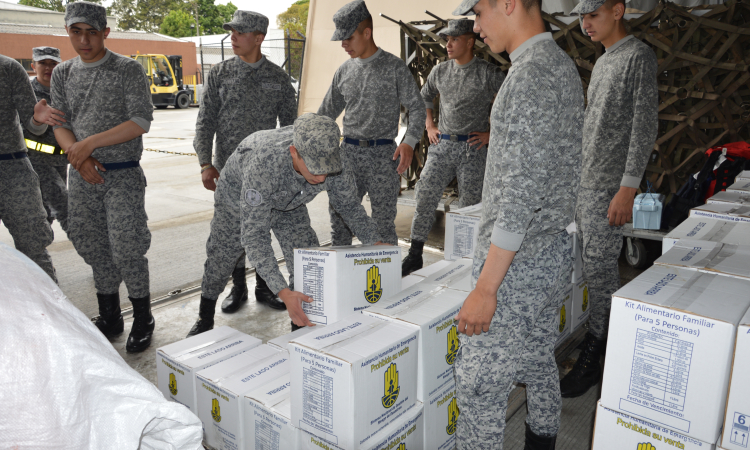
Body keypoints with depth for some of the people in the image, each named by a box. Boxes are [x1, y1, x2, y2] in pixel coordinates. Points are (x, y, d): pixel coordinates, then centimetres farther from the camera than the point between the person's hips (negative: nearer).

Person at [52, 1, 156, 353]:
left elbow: (141, 121, -12)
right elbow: (59, 124, 10)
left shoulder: (128, 70, -4)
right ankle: (109, 318, 26)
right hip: (82, 177, 5)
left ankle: (143, 321, 10)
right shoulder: (62, 74, 11)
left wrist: (91, 143, -15)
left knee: (126, 247, -7)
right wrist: (78, 156, -9)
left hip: (123, 174, -5)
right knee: (91, 246, 10)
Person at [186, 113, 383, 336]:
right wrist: (283, 293, -55)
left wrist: (377, 243, -20)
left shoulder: (332, 160, -35)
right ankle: (205, 320, 44)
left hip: (289, 204, 3)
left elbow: (349, 205, -13)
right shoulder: (263, 164, -49)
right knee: (221, 256, 16)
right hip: (238, 195, -2)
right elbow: (254, 235, -47)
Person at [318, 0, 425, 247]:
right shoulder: (344, 71, 11)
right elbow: (326, 112, 19)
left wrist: (410, 142, -19)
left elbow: (416, 107, -3)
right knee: (339, 216, 6)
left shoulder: (394, 67, -2)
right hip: (348, 153, 5)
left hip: (382, 154, -4)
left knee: (383, 222, 0)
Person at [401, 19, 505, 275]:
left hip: (473, 148, -3)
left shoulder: (488, 74, -4)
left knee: (470, 206, 3)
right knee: (425, 196, -3)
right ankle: (415, 255, 6)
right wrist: (429, 127, 15)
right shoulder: (440, 72, 10)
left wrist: (492, 133, -5)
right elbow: (424, 98, 27)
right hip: (442, 144, 4)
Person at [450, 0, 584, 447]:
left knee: (479, 384, 1)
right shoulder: (563, 65, 11)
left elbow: (521, 194, -25)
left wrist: (485, 288, -23)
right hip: (554, 249, 10)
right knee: (539, 364, 22)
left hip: (518, 261, -10)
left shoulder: (531, 75, -20)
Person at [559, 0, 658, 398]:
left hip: (608, 186, -8)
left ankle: (591, 361, 3)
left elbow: (645, 126, -14)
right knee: (601, 268, 12)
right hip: (583, 182, 8)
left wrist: (627, 188, -19)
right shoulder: (602, 63, 19)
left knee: (598, 269, -6)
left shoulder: (639, 57, -7)